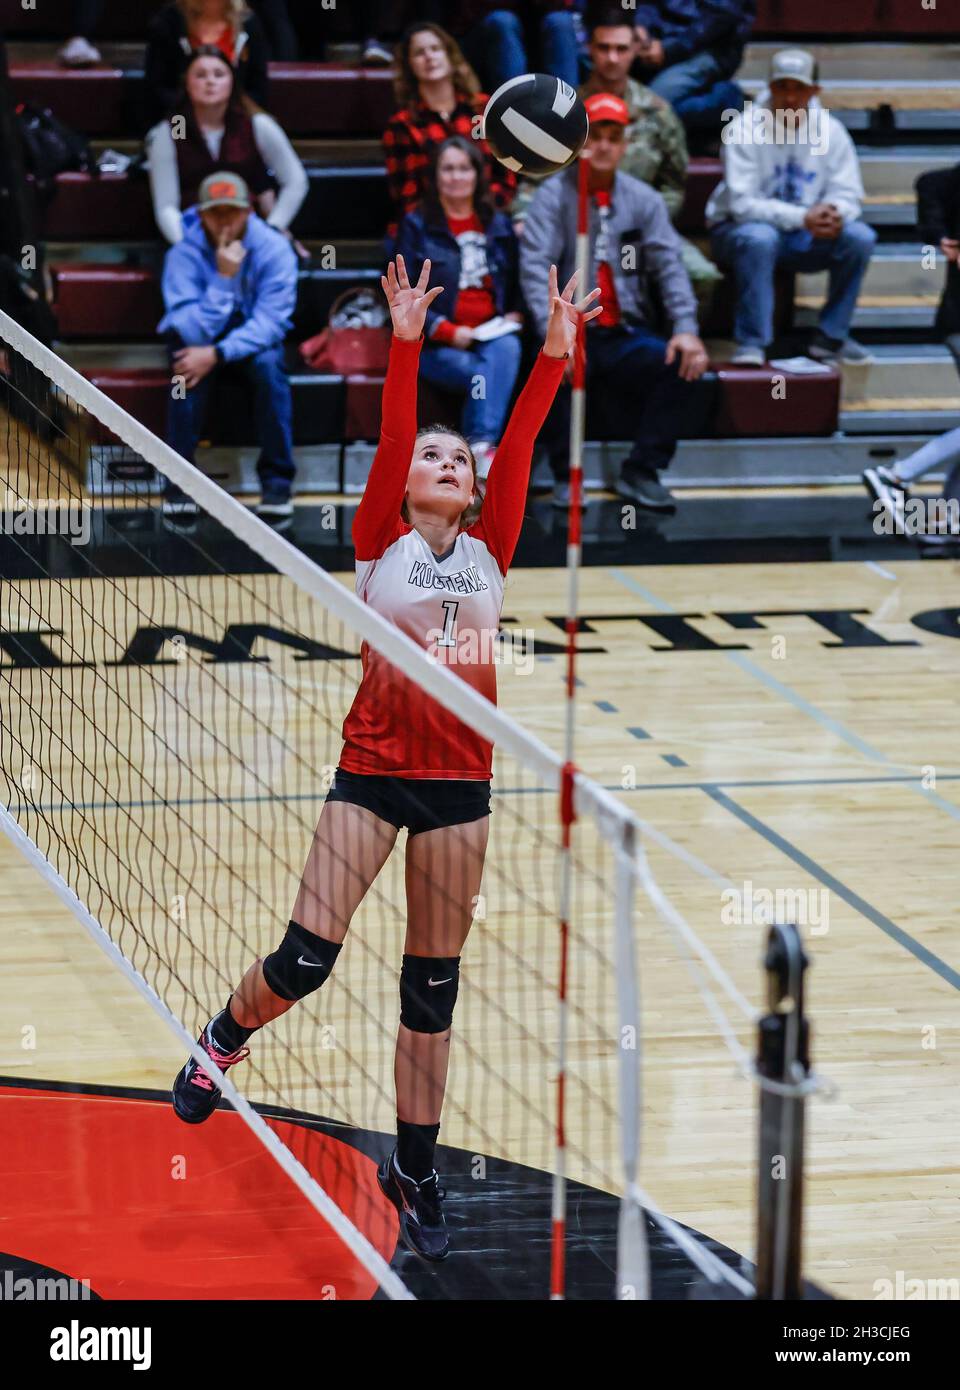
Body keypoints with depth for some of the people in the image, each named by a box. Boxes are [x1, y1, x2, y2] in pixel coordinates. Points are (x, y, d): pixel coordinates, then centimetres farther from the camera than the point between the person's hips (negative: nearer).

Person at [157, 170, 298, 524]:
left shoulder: (274, 249, -19)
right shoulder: (184, 253, -21)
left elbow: (270, 322, -25)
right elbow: (193, 331, -28)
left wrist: (218, 354, -37)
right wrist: (224, 278, -37)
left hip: (252, 335, 1)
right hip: (198, 335, 0)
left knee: (267, 362, -32)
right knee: (191, 366, -34)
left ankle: (277, 478, -21)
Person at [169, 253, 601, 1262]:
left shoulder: (488, 553, 8)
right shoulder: (380, 544, 1)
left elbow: (520, 449, -1)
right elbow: (390, 439, -10)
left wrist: (553, 355, -10)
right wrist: (405, 346, -21)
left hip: (459, 785, 3)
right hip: (370, 773, -2)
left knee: (431, 989, 7)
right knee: (306, 958, -9)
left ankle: (414, 1169, 17)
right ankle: (222, 1040, 24)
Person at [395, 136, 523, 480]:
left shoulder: (499, 226, 20)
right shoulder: (416, 226, 8)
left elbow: (517, 285, 21)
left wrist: (514, 316, -2)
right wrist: (448, 332, -13)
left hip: (492, 338, 2)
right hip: (435, 348, -2)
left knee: (507, 347, -35)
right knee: (484, 374, -34)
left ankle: (481, 445, -44)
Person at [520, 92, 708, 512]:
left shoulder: (643, 200, 10)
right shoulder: (554, 194, 0)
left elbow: (668, 264, 2)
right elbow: (535, 266, -11)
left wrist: (686, 328, -15)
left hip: (627, 333, 3)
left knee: (677, 363, -24)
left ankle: (641, 472, -14)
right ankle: (566, 477, -17)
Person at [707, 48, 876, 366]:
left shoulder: (830, 131, -2)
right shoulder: (744, 129, -14)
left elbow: (848, 195, -2)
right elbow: (742, 203, -21)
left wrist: (835, 213, -29)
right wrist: (803, 217, -32)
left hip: (803, 239, 4)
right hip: (740, 229, -4)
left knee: (860, 237, -20)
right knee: (760, 238, -38)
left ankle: (831, 337, -8)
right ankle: (751, 344, -30)